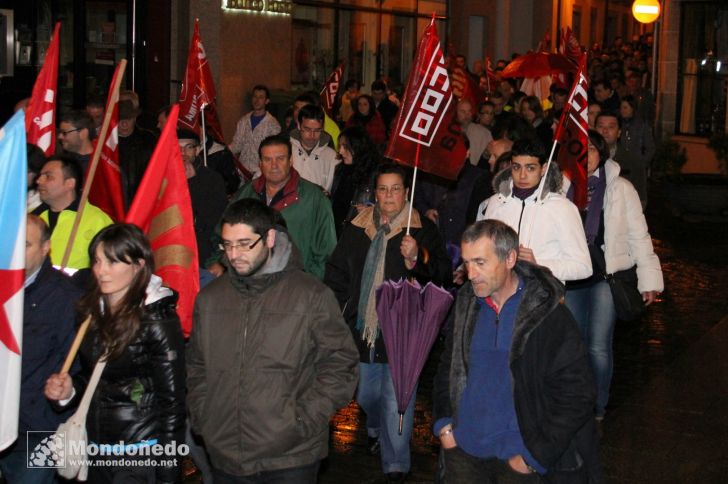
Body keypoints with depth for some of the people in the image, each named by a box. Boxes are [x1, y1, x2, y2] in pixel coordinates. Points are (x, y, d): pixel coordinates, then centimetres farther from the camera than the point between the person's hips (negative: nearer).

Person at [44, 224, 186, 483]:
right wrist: (68, 390, -3)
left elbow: (172, 402, -12)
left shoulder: (158, 320, -14)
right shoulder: (91, 311, 5)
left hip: (142, 453, -6)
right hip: (96, 447, 6)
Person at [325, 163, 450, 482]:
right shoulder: (357, 228, 7)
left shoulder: (422, 229, -4)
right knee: (365, 394, 17)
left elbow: (442, 273, -10)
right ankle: (375, 430, 48)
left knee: (396, 401, -3)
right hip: (362, 328, 4)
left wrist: (416, 258, -27)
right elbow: (337, 272, 14)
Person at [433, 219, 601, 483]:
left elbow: (577, 393, -13)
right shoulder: (466, 305, 4)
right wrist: (443, 424, 4)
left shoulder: (549, 315, -12)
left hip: (516, 460, -4)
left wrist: (534, 456, -13)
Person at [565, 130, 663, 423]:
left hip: (607, 274, -3)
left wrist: (649, 278, -2)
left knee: (598, 345, -8)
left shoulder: (620, 189, -4)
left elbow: (638, 236, 0)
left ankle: (597, 407, 11)